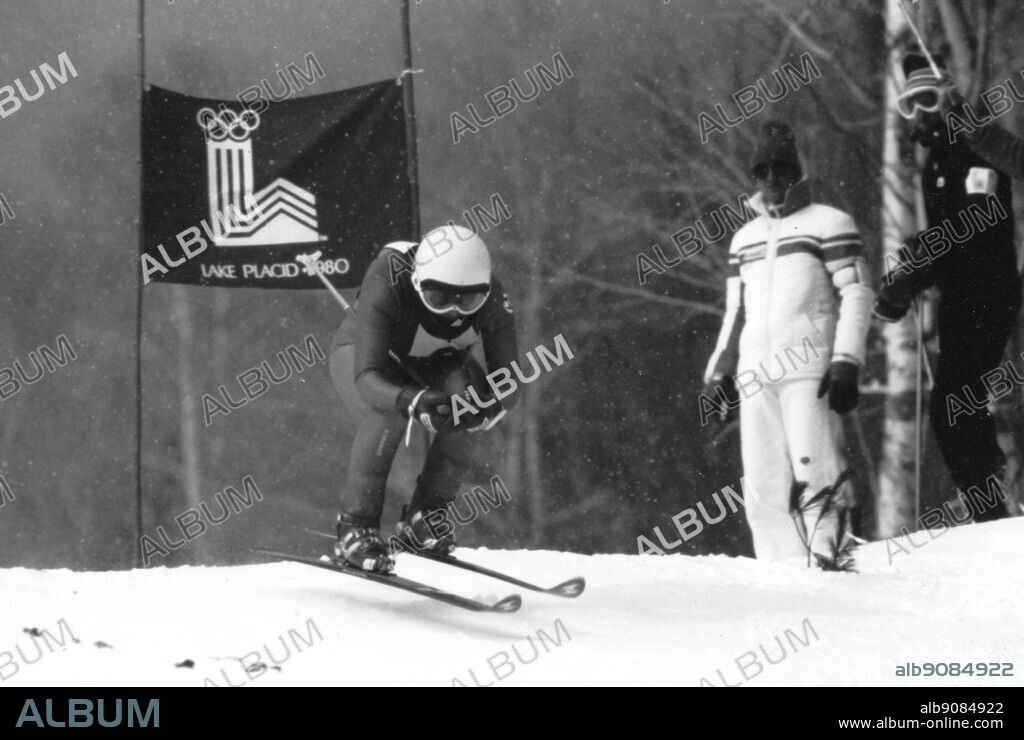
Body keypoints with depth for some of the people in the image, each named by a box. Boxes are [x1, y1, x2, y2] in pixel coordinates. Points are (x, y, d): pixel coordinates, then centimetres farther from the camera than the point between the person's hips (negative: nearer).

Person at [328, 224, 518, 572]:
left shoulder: (492, 299, -30)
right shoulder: (386, 287, -41)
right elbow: (368, 377, -46)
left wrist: (487, 409, -51)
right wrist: (413, 401, -66)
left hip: (431, 364, 4)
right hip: (361, 354, -4)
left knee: (465, 422, -25)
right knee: (387, 415, -35)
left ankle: (424, 517, -4)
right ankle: (356, 527, -20)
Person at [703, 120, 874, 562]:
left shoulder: (828, 224, 6)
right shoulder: (745, 238, 23)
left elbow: (857, 294, 0)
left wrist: (846, 362, -10)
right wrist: (719, 368, 19)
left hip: (808, 367, -5)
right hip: (755, 374, 5)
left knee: (813, 467, -16)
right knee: (764, 483, -3)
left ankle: (828, 555, -18)